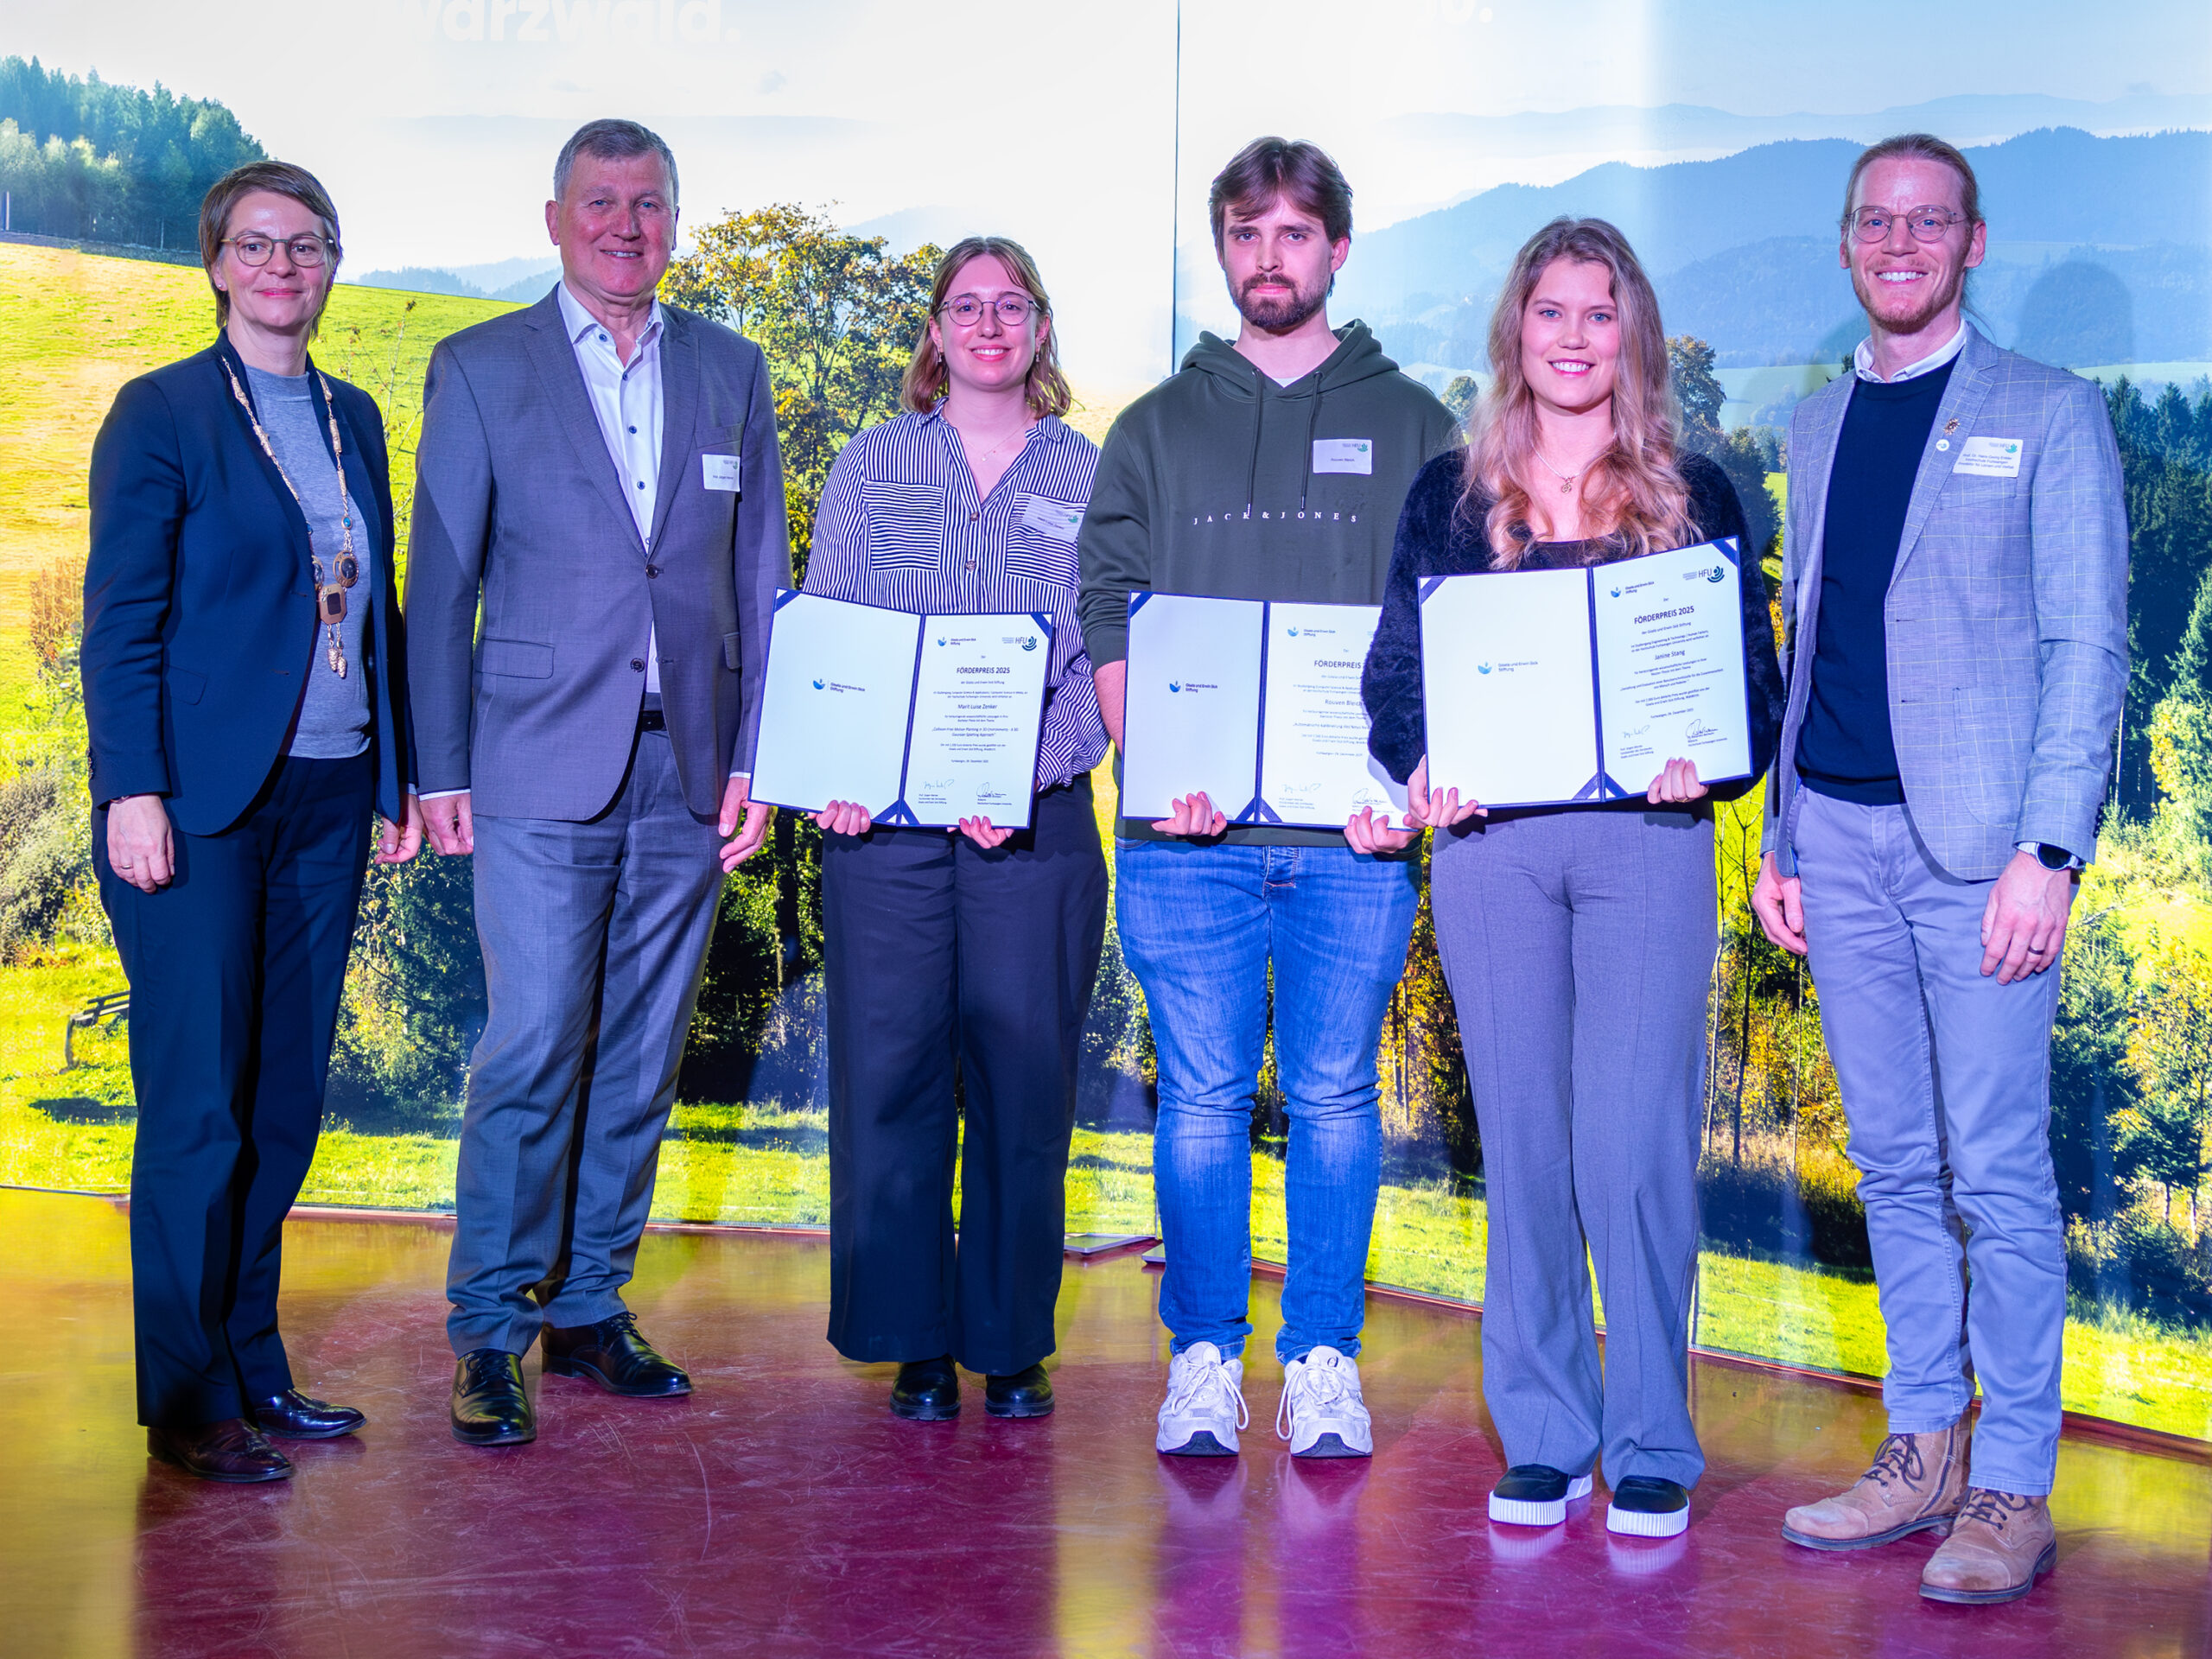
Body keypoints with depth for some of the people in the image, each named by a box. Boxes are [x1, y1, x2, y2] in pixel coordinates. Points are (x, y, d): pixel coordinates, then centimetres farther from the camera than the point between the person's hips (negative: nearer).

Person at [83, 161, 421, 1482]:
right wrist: (133, 792, -14)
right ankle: (189, 1400, 10)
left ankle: (254, 1367, 21)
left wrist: (396, 777, 13)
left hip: (328, 803, 5)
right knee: (198, 1111, -1)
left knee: (286, 1102, 9)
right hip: (201, 808, -5)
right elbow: (122, 617, -6)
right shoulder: (162, 412, -3)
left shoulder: (355, 418, 14)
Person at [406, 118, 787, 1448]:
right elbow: (441, 580, 3)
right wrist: (442, 767, -2)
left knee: (642, 1056, 8)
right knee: (532, 1051, -8)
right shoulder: (480, 369, 4)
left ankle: (591, 1309, 20)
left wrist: (756, 756, 5)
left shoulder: (731, 372, 12)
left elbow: (762, 576, 12)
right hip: (545, 769, -3)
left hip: (689, 773, 3)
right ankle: (490, 1331, 4)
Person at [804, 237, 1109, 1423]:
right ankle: (914, 1343, 11)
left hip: (1038, 825, 0)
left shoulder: (1089, 477, 8)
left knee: (1023, 1081, 2)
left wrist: (1027, 771, -13)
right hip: (883, 821, 0)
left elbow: (1108, 660, 2)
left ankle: (1012, 1344, 14)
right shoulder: (871, 466, 11)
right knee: (890, 1075, -1)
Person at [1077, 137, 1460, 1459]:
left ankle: (1326, 1358, 14)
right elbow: (1108, 615, 7)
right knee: (1203, 1099, 4)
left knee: (1334, 1096, 4)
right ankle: (1205, 1357, 14)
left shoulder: (1413, 427, 11)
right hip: (1189, 828, 1)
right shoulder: (1157, 429, 13)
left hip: (1354, 828, 0)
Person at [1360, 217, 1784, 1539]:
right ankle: (1543, 1437, 17)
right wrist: (1420, 769, -9)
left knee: (1633, 1148, -6)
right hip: (1490, 846, 2)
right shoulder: (1451, 496, 12)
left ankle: (1653, 1446, 9)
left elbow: (1756, 680, 7)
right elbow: (1394, 671, 10)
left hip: (1644, 840, -2)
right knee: (1522, 1144, 6)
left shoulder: (1697, 495, 8)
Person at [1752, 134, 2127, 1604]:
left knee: (2000, 1175, -4)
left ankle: (2014, 1492, 5)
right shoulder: (1816, 427, 17)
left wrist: (2050, 847, -13)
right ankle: (1923, 1454, 19)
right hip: (1841, 839, 5)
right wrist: (1781, 838, 13)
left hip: (1975, 841, -5)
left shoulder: (2049, 416, 2)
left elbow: (2086, 646, -4)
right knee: (1895, 1168, 10)